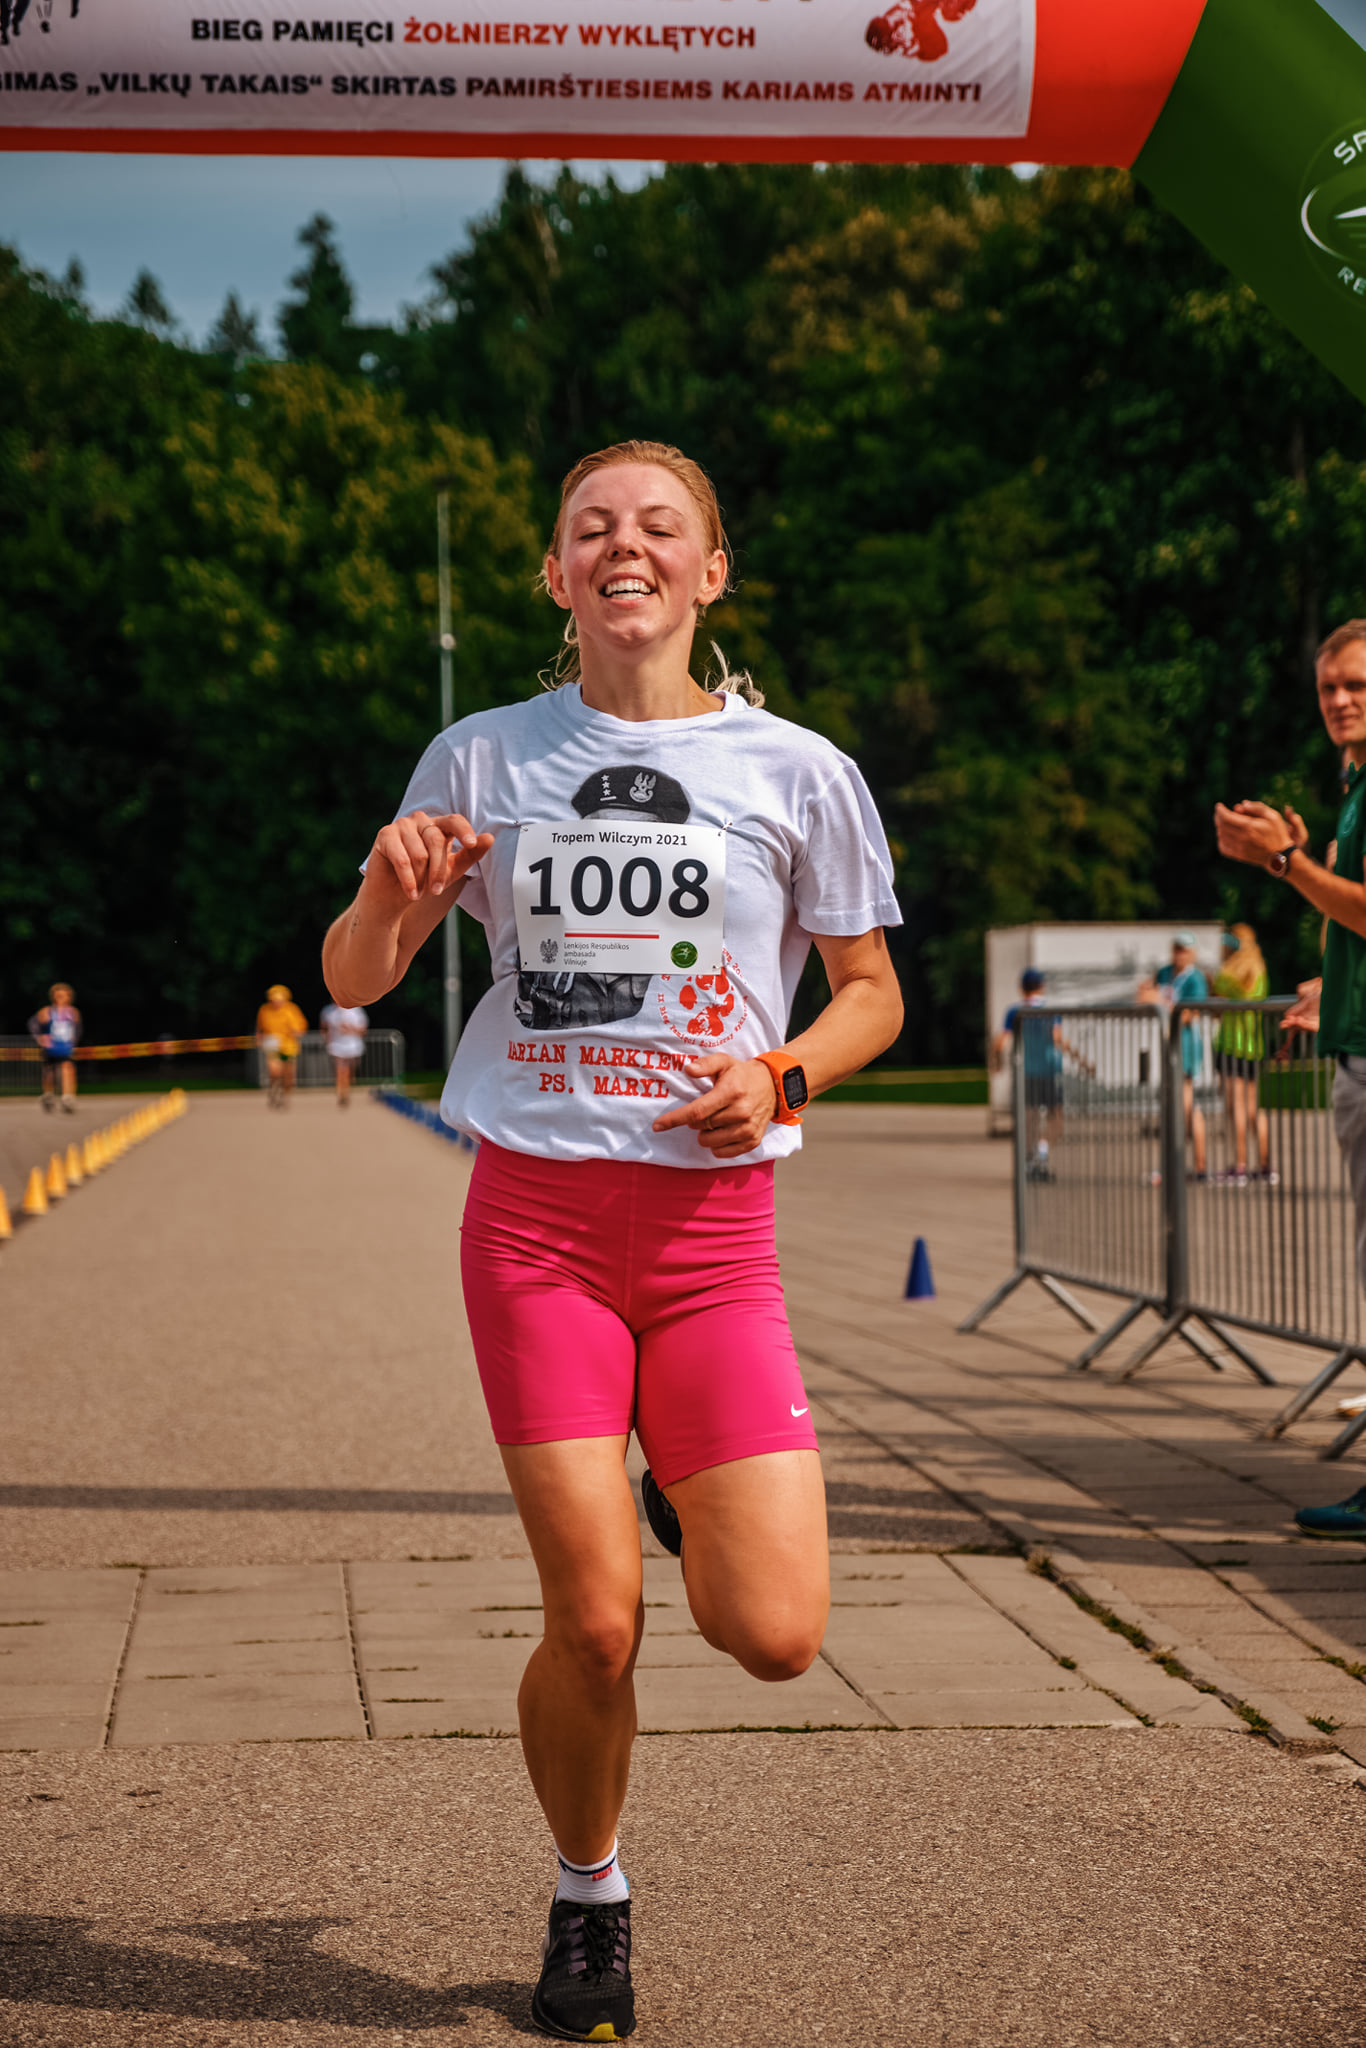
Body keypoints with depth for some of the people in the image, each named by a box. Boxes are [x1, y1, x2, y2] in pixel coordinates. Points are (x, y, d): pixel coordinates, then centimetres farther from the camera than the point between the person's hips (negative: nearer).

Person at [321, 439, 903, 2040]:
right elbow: (353, 981, 10)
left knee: (773, 1636, -7)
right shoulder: (483, 759, 5)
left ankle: (680, 1491, 29)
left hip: (714, 1223, 0)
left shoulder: (794, 769, 2)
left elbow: (871, 991, 11)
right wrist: (390, 894, -13)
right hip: (537, 1215, 0)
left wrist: (784, 1072, -10)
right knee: (593, 1622, -5)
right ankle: (588, 1905, 23)